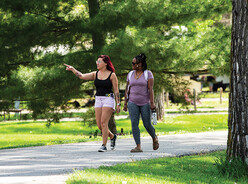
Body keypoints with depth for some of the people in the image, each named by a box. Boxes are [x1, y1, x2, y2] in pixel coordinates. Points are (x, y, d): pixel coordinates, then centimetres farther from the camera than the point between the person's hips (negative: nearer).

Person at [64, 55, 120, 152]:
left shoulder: (112, 75, -4)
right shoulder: (95, 74, 9)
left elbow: (116, 90, -3)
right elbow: (82, 76, -1)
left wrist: (118, 104, -7)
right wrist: (72, 69, -14)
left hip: (108, 100, -5)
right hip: (98, 100, 5)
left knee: (103, 123, -15)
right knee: (99, 125, 2)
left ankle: (104, 145, -10)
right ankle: (112, 137, 27)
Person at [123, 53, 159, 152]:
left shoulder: (148, 74, -2)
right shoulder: (130, 74, 10)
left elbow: (150, 89, -10)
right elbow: (127, 89, 13)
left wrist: (152, 103, -17)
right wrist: (125, 103, 9)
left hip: (145, 103, -3)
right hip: (133, 103, 3)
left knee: (147, 124, -3)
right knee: (134, 123, -11)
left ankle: (154, 138, 29)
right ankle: (138, 146, -12)